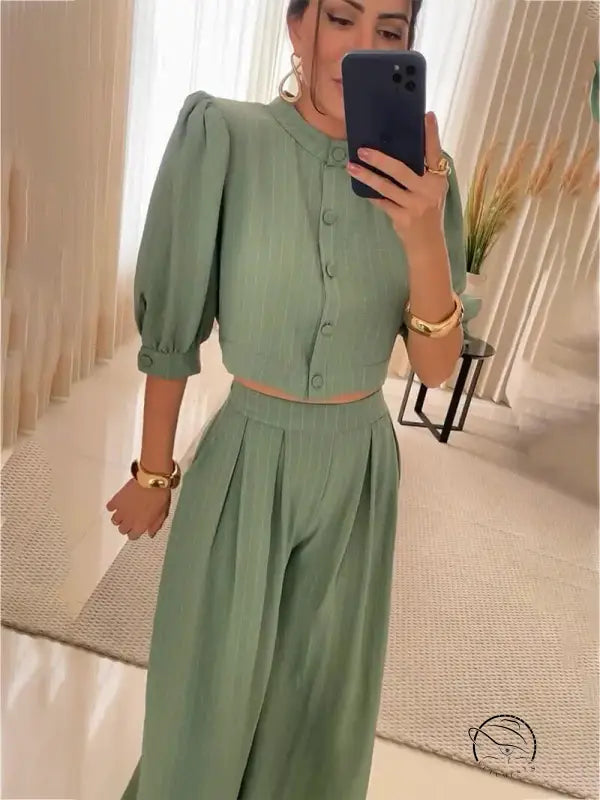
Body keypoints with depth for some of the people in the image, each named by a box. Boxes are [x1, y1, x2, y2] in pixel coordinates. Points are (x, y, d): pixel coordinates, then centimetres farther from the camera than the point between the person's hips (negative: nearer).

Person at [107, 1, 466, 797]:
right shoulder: (224, 136, -14)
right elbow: (172, 326, -8)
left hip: (360, 469, 3)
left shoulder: (423, 174, -5)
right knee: (212, 689, 21)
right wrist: (153, 472, -1)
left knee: (320, 700, 25)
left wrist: (423, 239, -25)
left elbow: (437, 367, -8)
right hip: (246, 461, -2)